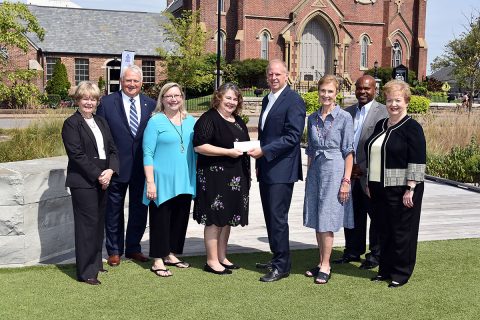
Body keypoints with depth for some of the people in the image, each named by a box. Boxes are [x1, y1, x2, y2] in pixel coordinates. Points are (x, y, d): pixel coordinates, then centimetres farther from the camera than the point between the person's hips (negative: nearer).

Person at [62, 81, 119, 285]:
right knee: (87, 224, -4)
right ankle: (86, 272, 4)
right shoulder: (71, 123, -5)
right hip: (83, 182, -7)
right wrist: (97, 175, -14)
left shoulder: (101, 122, 15)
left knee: (99, 222, 12)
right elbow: (77, 155, -13)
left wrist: (110, 171, -7)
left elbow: (112, 149, 11)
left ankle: (95, 263, 25)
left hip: (103, 179, 7)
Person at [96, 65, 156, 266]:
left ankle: (133, 248, 29)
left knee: (139, 209, 13)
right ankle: (114, 250, 25)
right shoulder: (107, 103, -3)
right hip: (116, 166, -2)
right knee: (114, 210, 10)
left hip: (142, 167, 3)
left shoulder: (151, 104, 4)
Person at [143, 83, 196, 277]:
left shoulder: (190, 121, 9)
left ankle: (171, 254, 28)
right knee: (161, 220, 2)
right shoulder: (155, 122, -6)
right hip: (162, 181, -5)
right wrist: (150, 182, -14)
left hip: (184, 181, 6)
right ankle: (158, 261, 12)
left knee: (180, 219, 13)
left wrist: (197, 177, 8)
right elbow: (148, 154, -9)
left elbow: (195, 149, 14)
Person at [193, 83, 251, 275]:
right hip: (215, 177, -8)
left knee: (228, 219, 13)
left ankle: (222, 257, 25)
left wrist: (248, 149, 8)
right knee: (215, 219, -2)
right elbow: (199, 146, -18)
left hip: (236, 178, 8)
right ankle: (212, 261, 8)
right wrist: (228, 152, -19)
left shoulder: (238, 120, 16)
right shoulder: (209, 119, -9)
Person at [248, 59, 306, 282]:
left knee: (278, 218, -5)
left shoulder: (293, 101, -10)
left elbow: (293, 136, -18)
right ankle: (277, 258, 26)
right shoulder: (267, 100, 17)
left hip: (282, 170, -8)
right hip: (266, 169, 8)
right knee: (270, 217, 14)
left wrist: (264, 151, -19)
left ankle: (282, 266, 5)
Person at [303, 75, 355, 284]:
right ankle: (321, 262, 20)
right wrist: (308, 174, 13)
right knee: (316, 219, 9)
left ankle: (326, 266, 5)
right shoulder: (312, 118, 10)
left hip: (334, 169, -5)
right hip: (315, 170, 5)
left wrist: (346, 180, -12)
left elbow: (348, 151, -7)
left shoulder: (344, 117, -5)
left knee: (327, 219, -4)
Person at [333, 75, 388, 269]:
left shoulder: (382, 112, -6)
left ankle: (375, 254, 18)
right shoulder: (348, 112, 12)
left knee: (376, 216, 6)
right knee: (353, 215, 13)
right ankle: (352, 251, 25)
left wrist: (363, 167, -13)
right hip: (351, 173, 5)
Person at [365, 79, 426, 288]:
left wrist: (410, 190, -18)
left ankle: (401, 274, 15)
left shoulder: (412, 128, -8)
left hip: (401, 190, -7)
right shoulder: (380, 126, 13)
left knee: (402, 231, 3)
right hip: (379, 189, 7)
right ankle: (385, 270, 25)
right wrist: (370, 183, 16)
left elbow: (418, 161, -14)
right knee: (384, 230, 13)